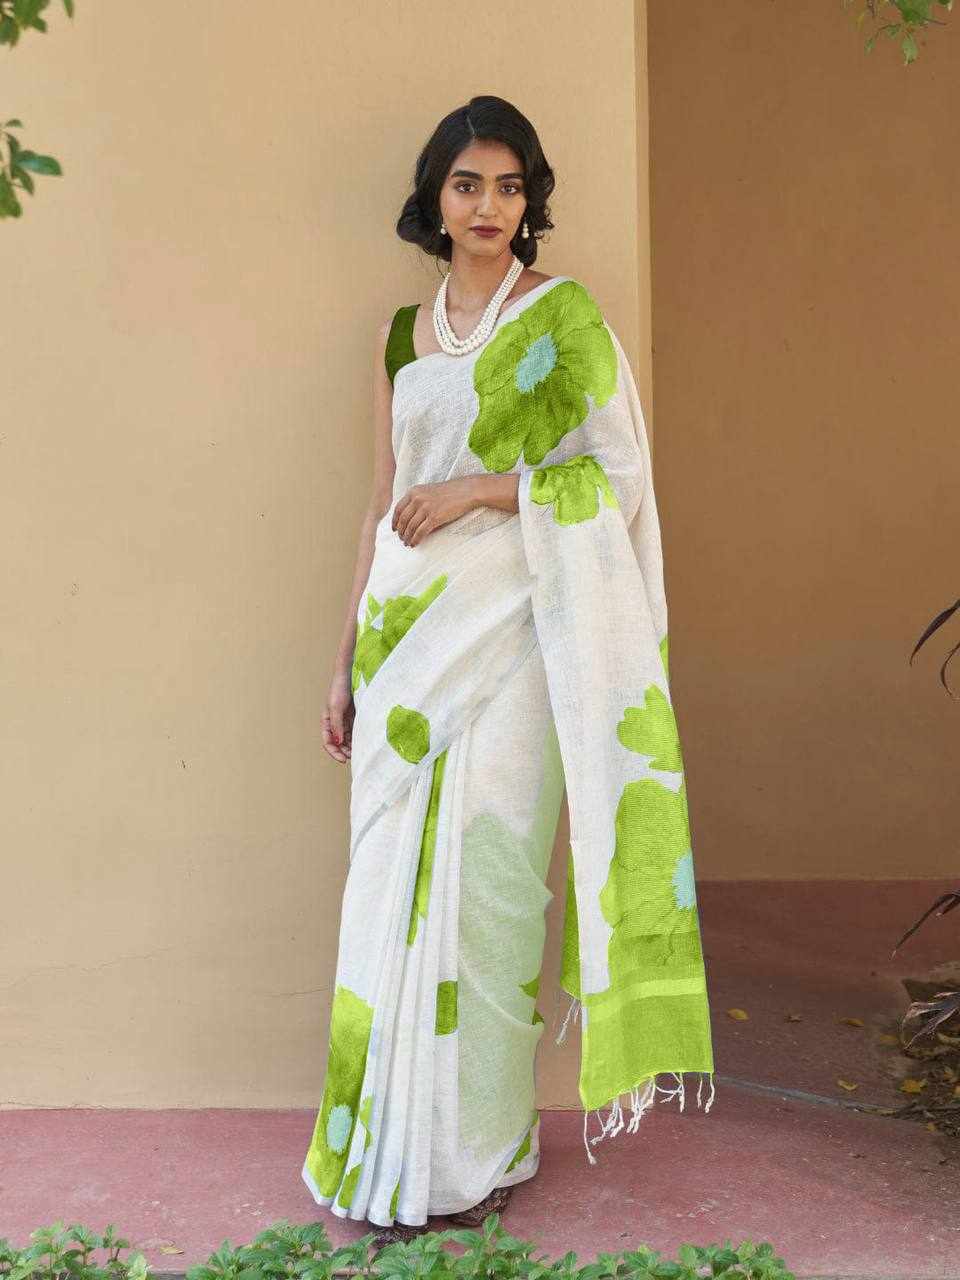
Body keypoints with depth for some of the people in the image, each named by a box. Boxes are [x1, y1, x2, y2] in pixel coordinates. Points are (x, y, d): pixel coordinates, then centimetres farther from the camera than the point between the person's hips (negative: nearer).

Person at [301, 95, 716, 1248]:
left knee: (486, 882, -3)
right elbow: (385, 504, 16)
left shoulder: (563, 315, 0)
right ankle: (393, 1147, 16)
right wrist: (347, 660, 15)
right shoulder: (404, 336, 14)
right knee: (395, 884, 5)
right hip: (408, 632, 5)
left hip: (507, 630, -5)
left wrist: (482, 488, -14)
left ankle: (481, 1151, 11)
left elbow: (619, 473, -5)